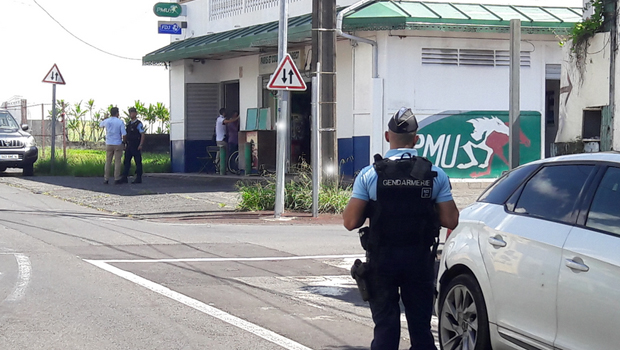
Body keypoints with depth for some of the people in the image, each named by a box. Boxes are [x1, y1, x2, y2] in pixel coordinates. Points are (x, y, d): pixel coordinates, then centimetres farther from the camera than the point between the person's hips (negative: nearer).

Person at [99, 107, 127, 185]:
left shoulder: (106, 121, -1)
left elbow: (100, 125, 23)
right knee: (117, 162, 2)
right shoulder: (120, 122, -10)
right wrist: (124, 140, 7)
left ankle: (106, 179, 6)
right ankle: (116, 179, 2)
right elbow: (124, 134, -13)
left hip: (109, 144, 3)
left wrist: (105, 118, 32)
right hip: (118, 144, -3)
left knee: (108, 162, 7)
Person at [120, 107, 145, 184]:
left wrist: (140, 145, -18)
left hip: (136, 147, -7)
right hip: (129, 146, 7)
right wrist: (125, 144, 14)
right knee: (127, 161, 6)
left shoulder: (138, 124, -7)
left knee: (138, 162, -2)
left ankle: (138, 178, 2)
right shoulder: (128, 124, 15)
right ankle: (124, 178, 8)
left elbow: (142, 135, -11)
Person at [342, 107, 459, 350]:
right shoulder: (435, 175, -3)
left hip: (382, 259, -1)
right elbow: (450, 220, -3)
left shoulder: (370, 174, -7)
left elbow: (350, 222, -9)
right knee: (420, 326, 10)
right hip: (420, 258, 1)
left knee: (385, 326, 5)